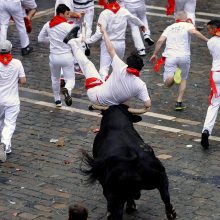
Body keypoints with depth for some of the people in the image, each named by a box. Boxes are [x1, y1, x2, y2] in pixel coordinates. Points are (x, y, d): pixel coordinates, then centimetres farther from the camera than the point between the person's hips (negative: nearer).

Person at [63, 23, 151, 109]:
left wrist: (104, 32, -5)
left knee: (87, 63, 16)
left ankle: (71, 42, 38)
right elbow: (147, 104, -27)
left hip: (96, 95, -2)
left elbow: (111, 50, -15)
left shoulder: (121, 69, -26)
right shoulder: (141, 85, -26)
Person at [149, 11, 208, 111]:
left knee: (167, 84, -2)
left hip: (170, 56, 1)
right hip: (184, 56, -1)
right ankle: (179, 102, 12)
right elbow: (194, 31, -15)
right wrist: (207, 40, -14)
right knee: (183, 79, 21)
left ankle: (173, 76, -34)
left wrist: (155, 54, 15)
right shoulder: (188, 25, 8)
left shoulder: (169, 28, 18)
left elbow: (160, 41, 8)